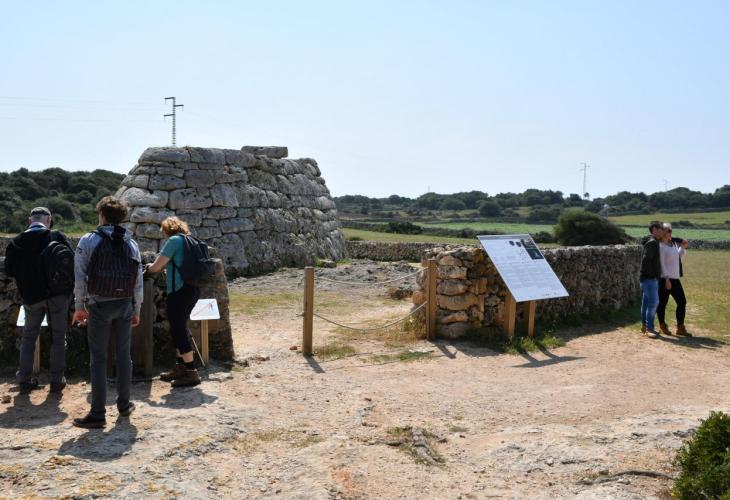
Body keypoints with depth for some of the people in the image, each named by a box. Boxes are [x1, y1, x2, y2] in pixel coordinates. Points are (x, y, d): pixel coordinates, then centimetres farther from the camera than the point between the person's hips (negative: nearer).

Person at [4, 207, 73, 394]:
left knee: (29, 336, 17)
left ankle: (24, 380, 19)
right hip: (57, 294, -2)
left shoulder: (16, 242, -4)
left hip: (31, 296, 2)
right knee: (58, 337, 8)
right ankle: (57, 380, 13)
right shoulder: (57, 237, -11)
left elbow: (9, 271, 2)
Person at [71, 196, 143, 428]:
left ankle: (98, 414, 4)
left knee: (98, 359, 1)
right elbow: (138, 281, 4)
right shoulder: (131, 243, 4)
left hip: (99, 305, -3)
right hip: (125, 305, 3)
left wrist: (80, 307, 4)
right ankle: (124, 404, 23)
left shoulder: (89, 240, -5)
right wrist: (136, 310, 12)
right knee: (124, 355, 13)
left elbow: (81, 277, -6)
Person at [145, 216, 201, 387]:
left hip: (179, 291, -9)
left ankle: (191, 373, -1)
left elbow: (157, 266, -10)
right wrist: (167, 271, 30)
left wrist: (149, 268, 10)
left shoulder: (174, 240, -10)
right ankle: (180, 368, 26)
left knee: (178, 330, -3)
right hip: (192, 289, 9)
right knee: (179, 328, 18)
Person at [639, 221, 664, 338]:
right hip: (649, 278, -10)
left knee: (647, 302, 12)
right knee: (653, 302, -10)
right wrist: (652, 274, -15)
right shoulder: (652, 243, -15)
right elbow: (646, 259, -22)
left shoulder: (655, 242, 14)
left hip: (652, 279, 10)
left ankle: (645, 326, 18)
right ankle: (649, 328, -5)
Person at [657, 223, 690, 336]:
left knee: (682, 302, 7)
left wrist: (683, 247, 8)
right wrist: (666, 279, -20)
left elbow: (679, 256, 26)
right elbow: (661, 264, -16)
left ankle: (680, 328, 15)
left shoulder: (673, 243, 11)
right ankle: (662, 326, 18)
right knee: (662, 303, 4)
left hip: (675, 279, 8)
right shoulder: (660, 246, -13)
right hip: (664, 279, -8)